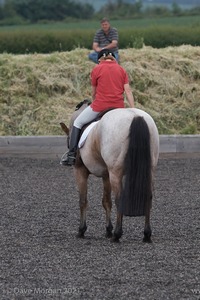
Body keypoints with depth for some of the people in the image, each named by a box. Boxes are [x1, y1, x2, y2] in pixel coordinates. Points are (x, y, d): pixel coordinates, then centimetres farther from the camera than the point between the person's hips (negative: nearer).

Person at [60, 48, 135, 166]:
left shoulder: (97, 69, 2)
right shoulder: (121, 70, 10)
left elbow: (94, 92, 9)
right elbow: (128, 91, 2)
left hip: (100, 105, -3)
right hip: (118, 107, 3)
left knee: (78, 123, 14)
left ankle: (71, 155, 6)